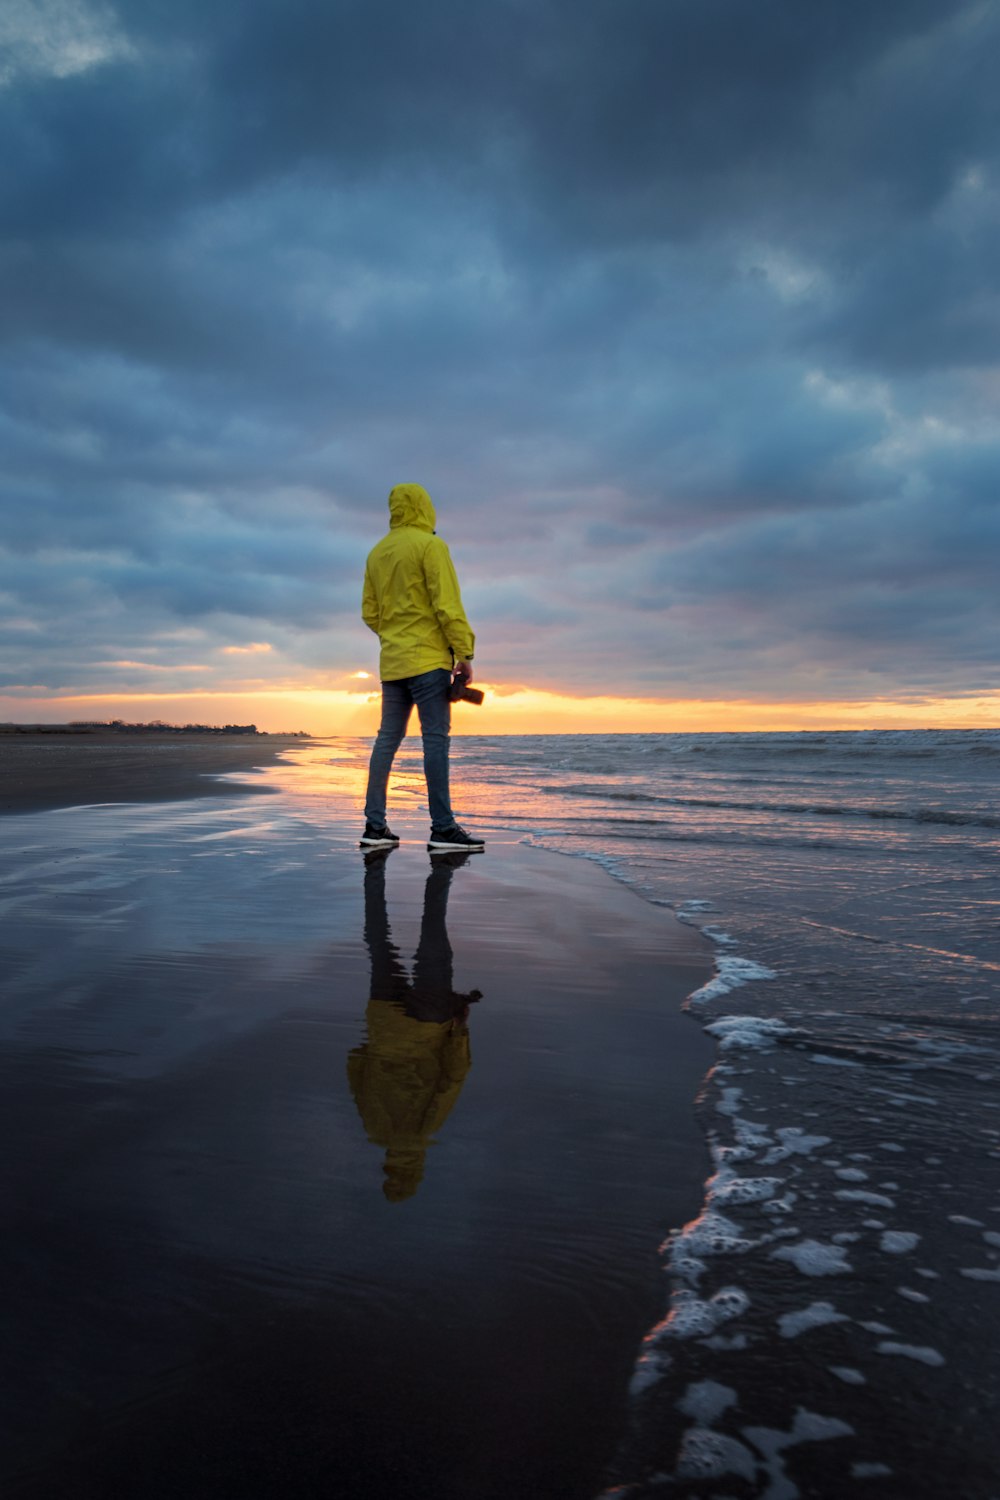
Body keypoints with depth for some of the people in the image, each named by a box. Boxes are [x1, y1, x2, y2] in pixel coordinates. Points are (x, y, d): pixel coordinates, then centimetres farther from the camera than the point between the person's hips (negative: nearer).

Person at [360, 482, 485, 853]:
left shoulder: (377, 553, 16)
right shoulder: (430, 545, -5)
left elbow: (370, 613, 16)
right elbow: (447, 605, -13)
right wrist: (464, 653, -11)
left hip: (392, 662, 7)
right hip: (428, 659, -7)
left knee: (387, 739, 8)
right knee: (435, 738, -8)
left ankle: (374, 826, 8)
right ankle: (442, 828, -9)